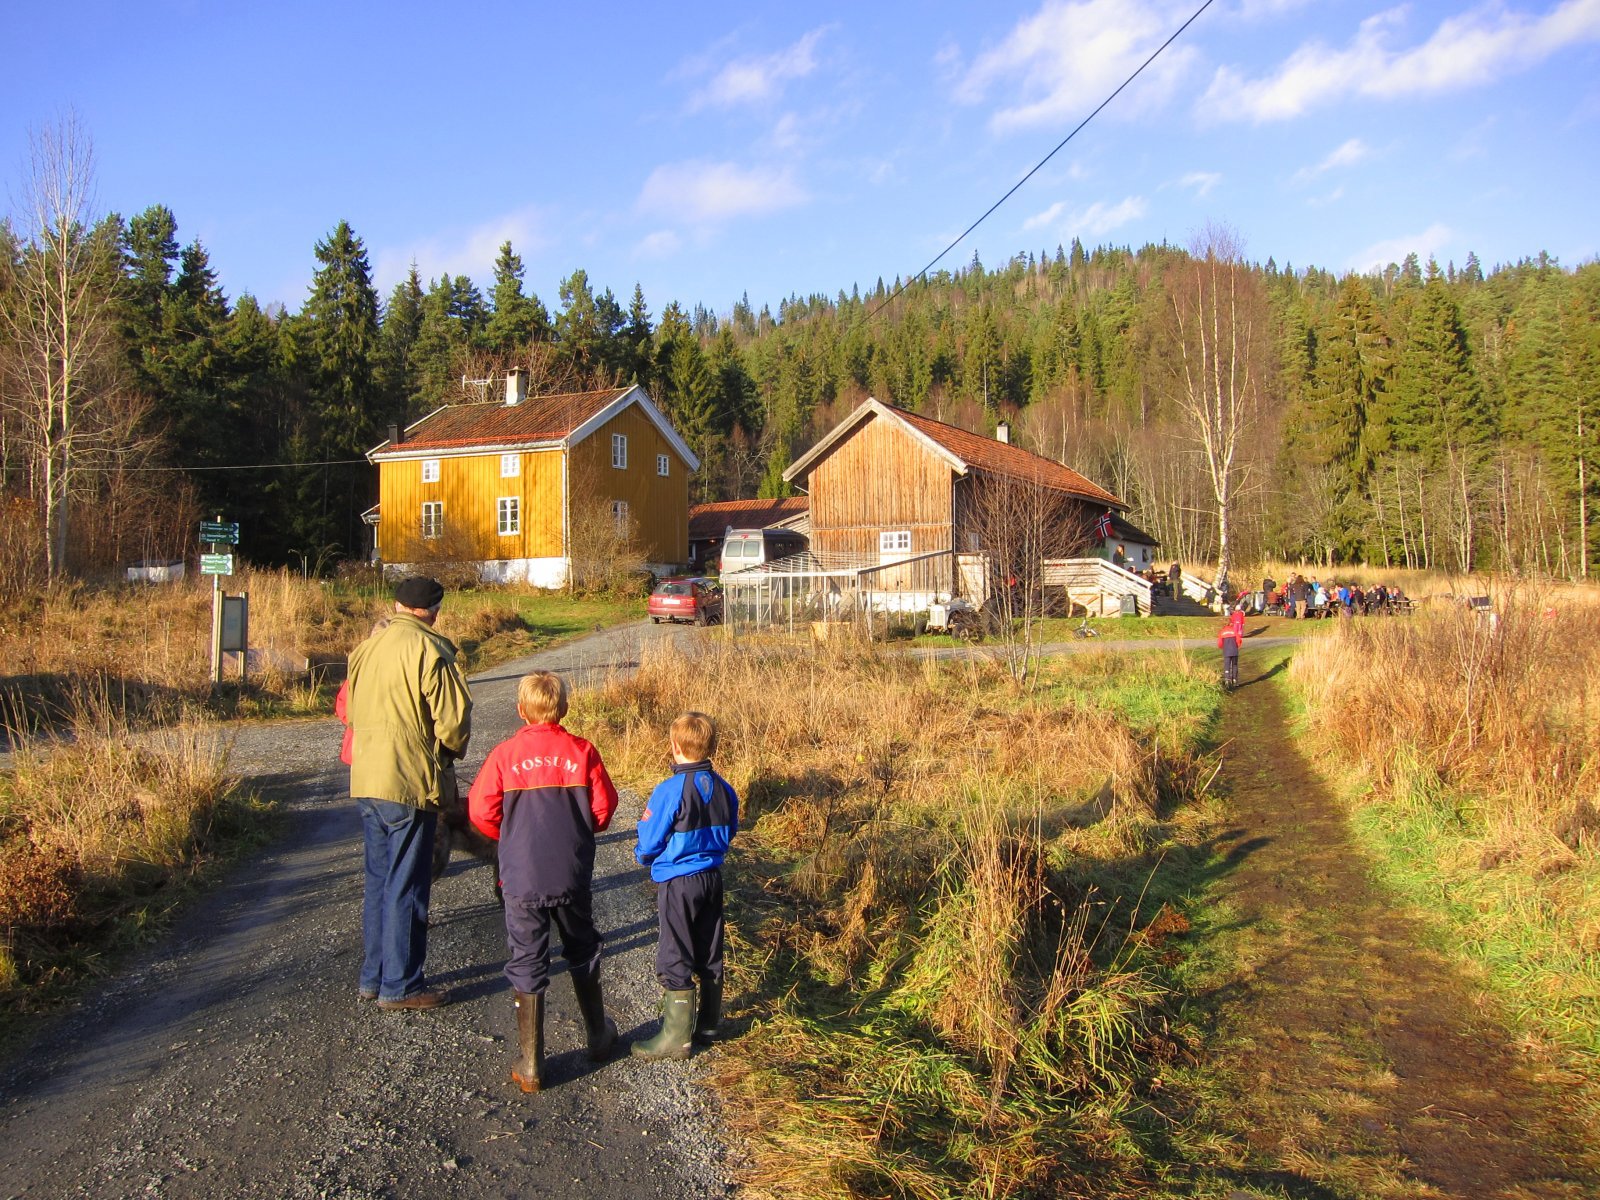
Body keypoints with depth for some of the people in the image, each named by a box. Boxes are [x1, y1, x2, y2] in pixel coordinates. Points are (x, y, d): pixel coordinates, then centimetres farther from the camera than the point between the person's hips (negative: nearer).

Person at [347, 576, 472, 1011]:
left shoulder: (366, 647, 9)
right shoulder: (429, 650, -14)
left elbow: (352, 711, 17)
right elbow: (453, 719, -14)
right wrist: (448, 755, 5)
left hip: (365, 780, 7)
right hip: (409, 783, -7)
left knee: (378, 881, 17)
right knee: (406, 887, 2)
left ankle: (373, 976, 26)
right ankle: (400, 986, 9)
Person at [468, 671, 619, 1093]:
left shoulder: (505, 754, -7)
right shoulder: (582, 751, -5)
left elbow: (481, 812, -6)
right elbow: (603, 808, -1)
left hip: (522, 878, -1)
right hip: (573, 876, 2)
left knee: (527, 964, 6)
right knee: (583, 953, 20)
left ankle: (530, 1065, 10)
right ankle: (598, 1034, 36)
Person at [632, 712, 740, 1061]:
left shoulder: (670, 790, -21)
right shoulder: (724, 789, -1)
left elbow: (649, 842, -14)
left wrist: (644, 857, 7)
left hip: (677, 884, -6)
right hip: (712, 878, 7)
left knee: (674, 960, 3)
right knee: (710, 956, 16)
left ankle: (676, 1036, 10)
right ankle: (708, 1025, 28)